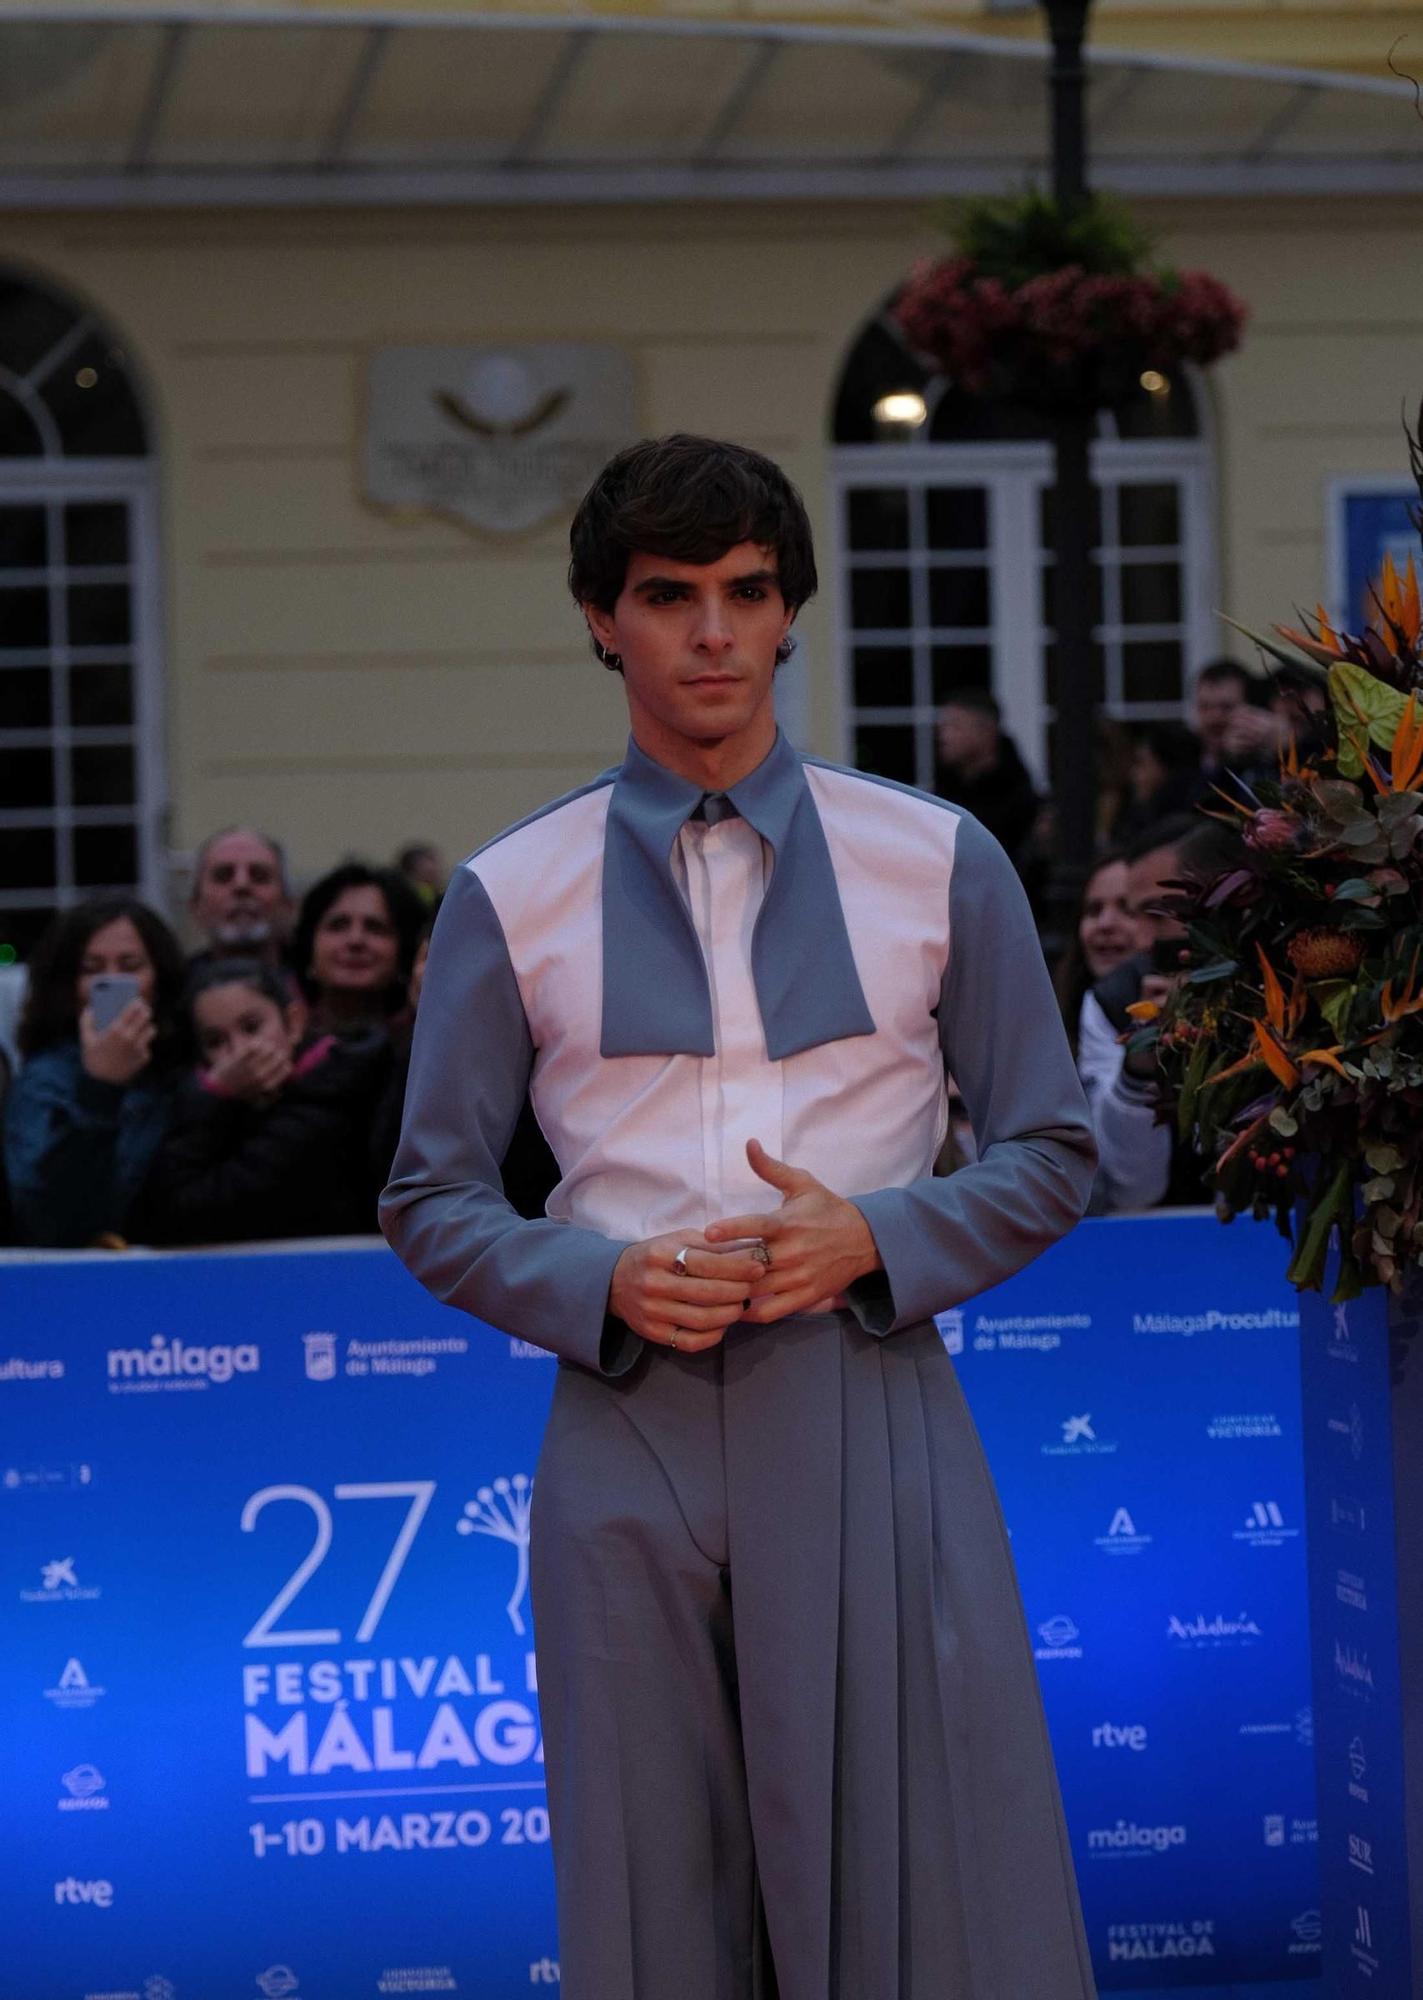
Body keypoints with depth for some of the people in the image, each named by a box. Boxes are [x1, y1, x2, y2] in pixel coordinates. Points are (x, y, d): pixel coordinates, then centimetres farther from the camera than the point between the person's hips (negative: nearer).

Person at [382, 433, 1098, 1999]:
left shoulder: (939, 865, 7)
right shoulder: (508, 899, 6)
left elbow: (1048, 1152, 10)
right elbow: (430, 1200, 9)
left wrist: (877, 1240, -9)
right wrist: (605, 1284, -10)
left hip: (870, 1429, 0)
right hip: (630, 1430, 0)